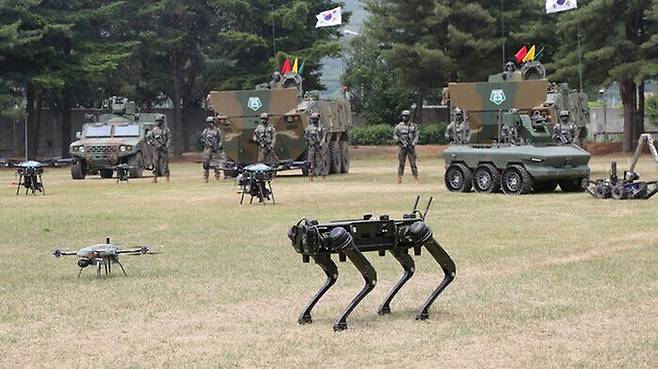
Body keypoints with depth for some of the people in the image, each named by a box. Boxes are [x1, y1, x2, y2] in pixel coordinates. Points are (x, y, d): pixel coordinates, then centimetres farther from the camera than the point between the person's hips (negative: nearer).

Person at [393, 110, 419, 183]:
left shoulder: (413, 126, 6)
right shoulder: (399, 126, 6)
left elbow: (416, 136, 2)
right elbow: (395, 136, 6)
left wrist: (413, 144, -13)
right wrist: (399, 140, -13)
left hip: (411, 147, 0)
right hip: (402, 147, 0)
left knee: (413, 163, -1)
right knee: (401, 163, 1)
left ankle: (416, 179, 0)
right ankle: (399, 179, 4)